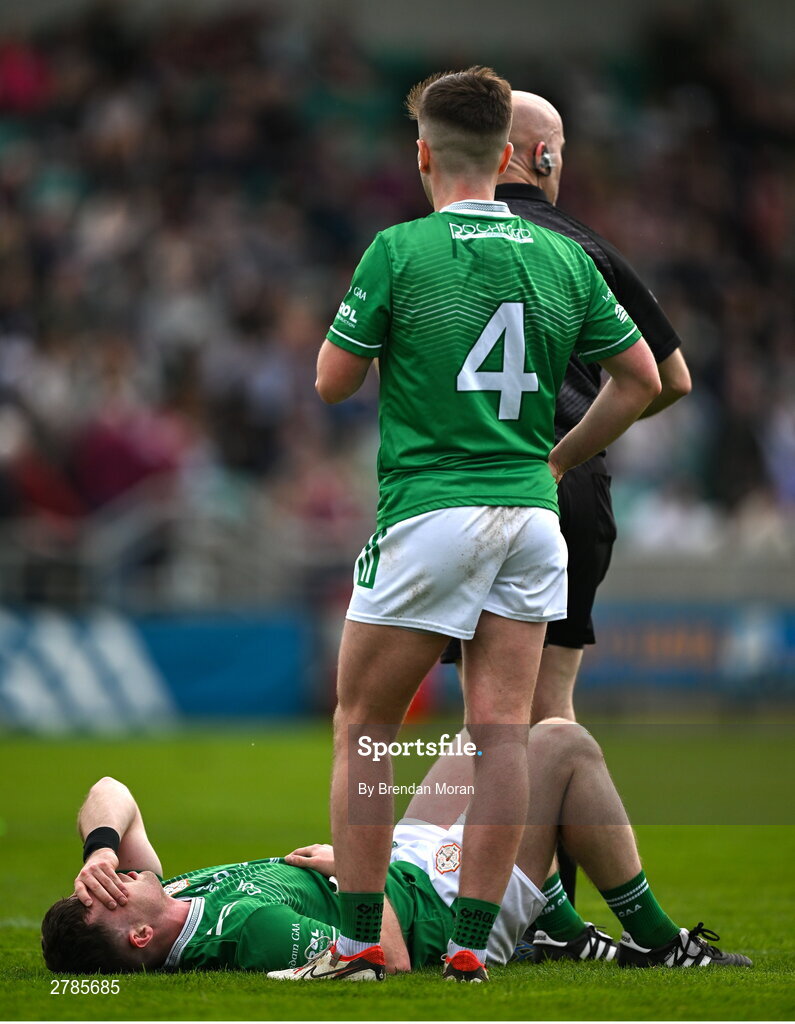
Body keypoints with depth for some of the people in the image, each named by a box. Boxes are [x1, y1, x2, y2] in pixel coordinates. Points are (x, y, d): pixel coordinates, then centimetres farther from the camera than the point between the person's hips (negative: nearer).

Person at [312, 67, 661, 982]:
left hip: (430, 511, -4)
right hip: (530, 516, 4)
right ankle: (471, 941, 2)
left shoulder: (400, 251, -7)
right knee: (501, 730, 4)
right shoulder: (564, 258, 7)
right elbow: (642, 380, 10)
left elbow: (332, 383, -1)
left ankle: (358, 938, 5)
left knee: (363, 726, 7)